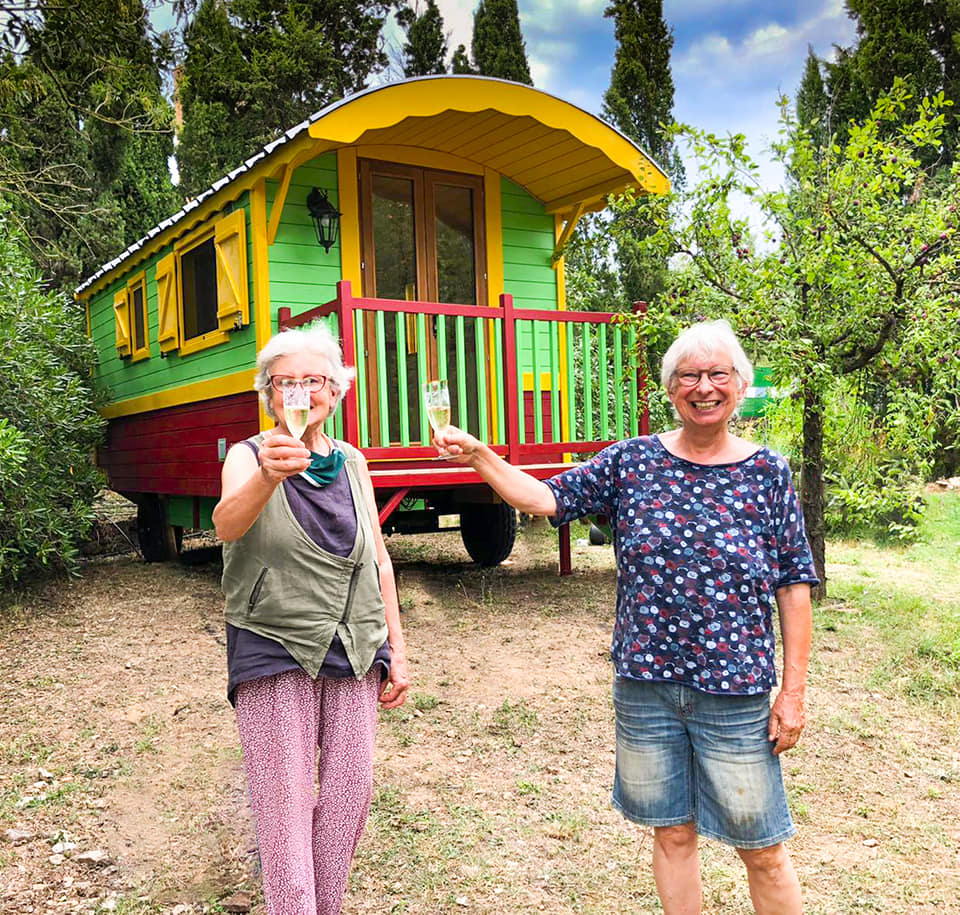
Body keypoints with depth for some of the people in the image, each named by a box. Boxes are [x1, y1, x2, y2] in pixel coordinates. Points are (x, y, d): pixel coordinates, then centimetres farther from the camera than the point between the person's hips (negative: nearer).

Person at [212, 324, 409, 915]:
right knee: (285, 798, -4)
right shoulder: (247, 456, -2)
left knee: (349, 791, 7)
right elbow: (226, 523, -25)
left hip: (354, 648, 4)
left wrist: (396, 649, 10)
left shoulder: (353, 463, 10)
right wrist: (268, 476, -45)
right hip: (273, 650, -3)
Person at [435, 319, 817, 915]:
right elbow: (547, 499, 0)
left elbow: (794, 587, -1)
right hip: (645, 685, 2)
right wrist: (478, 455, -13)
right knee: (673, 833, 17)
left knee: (763, 850, 10)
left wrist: (794, 693, -3)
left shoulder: (768, 473, -2)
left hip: (735, 693, -1)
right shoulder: (633, 461, 1)